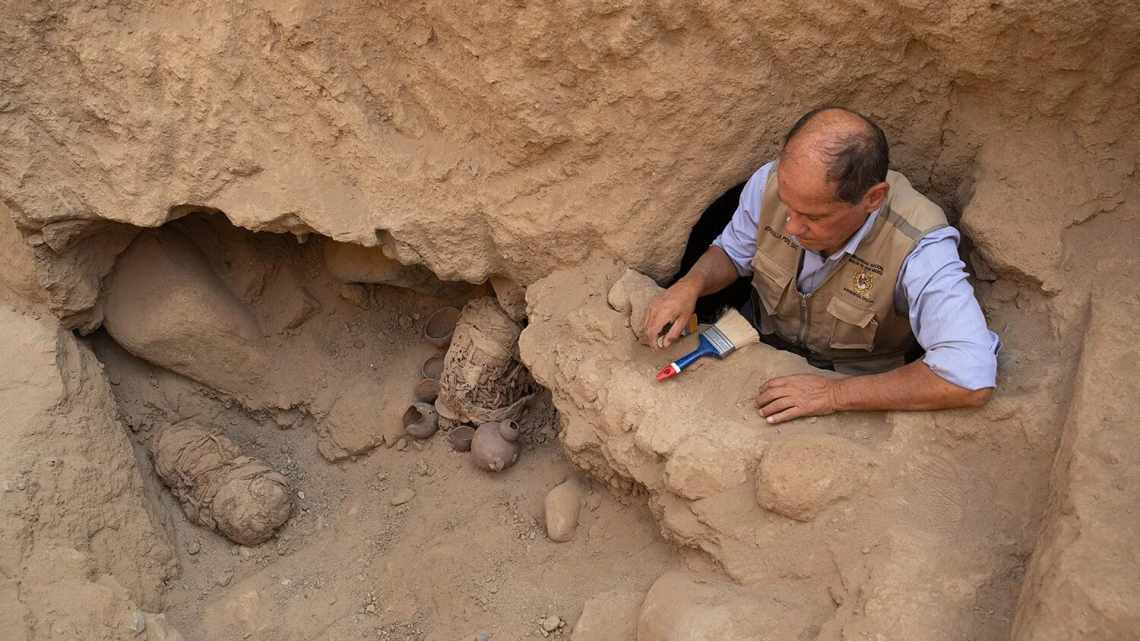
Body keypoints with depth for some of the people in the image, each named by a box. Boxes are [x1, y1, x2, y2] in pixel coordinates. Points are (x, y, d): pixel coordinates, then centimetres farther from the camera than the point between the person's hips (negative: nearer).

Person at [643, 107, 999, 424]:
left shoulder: (917, 247, -35)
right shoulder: (771, 181, -22)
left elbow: (971, 378, -42)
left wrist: (835, 393, -40)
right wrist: (691, 284, -24)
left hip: (857, 378, -1)